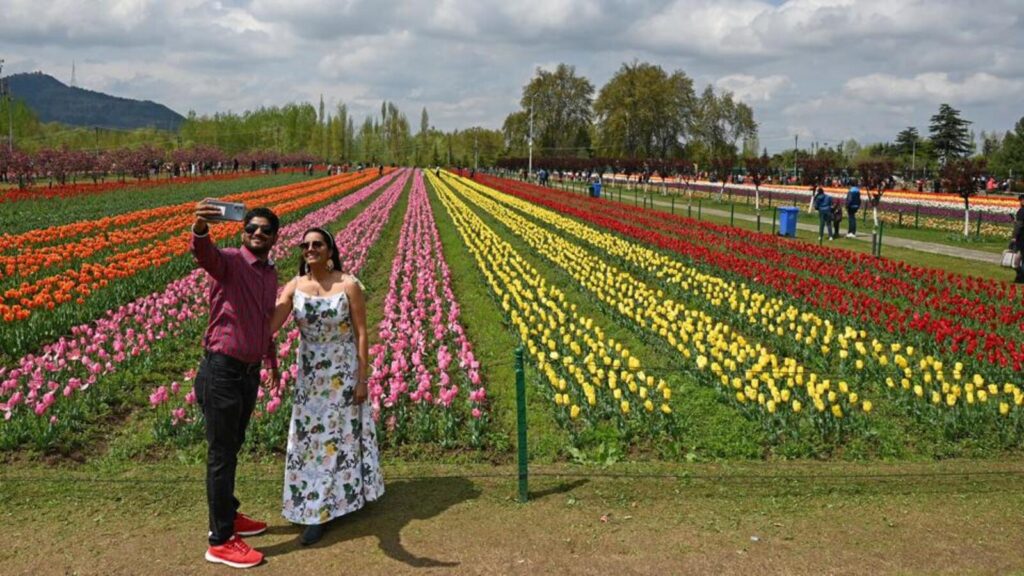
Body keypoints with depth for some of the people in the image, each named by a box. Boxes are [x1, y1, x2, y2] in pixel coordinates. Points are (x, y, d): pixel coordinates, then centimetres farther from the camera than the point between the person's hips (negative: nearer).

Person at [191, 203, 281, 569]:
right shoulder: (229, 261, -12)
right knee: (222, 455, 1)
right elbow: (204, 253, -37)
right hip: (222, 372, -8)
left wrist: (272, 360, 35)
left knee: (232, 448, 21)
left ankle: (226, 517, 37)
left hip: (249, 372, 8)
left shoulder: (271, 275, 12)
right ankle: (221, 542, 11)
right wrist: (200, 229, -59)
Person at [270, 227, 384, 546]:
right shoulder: (294, 287, -5)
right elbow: (270, 324, -17)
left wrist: (362, 379, -12)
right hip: (310, 371, 4)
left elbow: (361, 334, -11)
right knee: (310, 435, 8)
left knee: (341, 434, 5)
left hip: (344, 370, -4)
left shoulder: (349, 285, -14)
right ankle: (317, 509, 21)